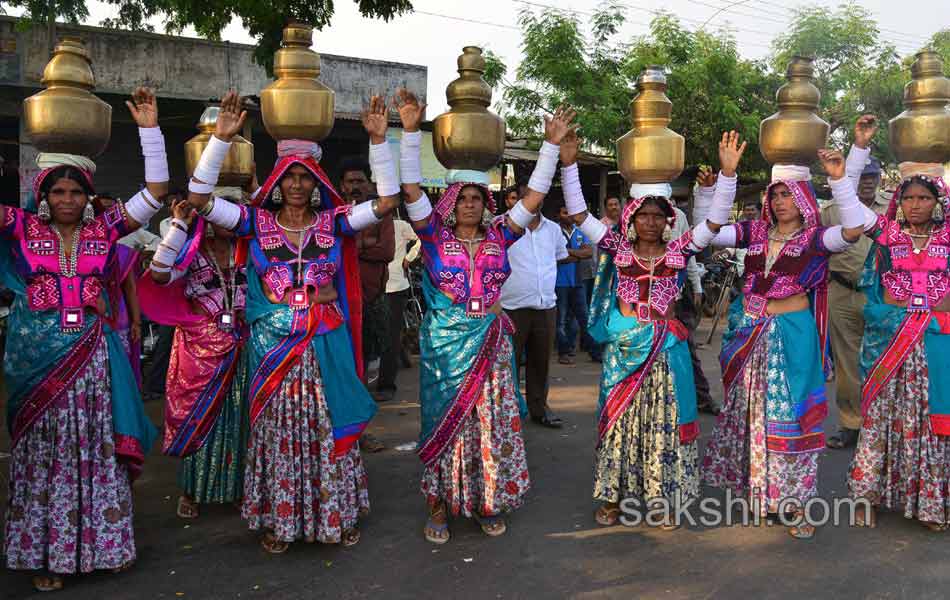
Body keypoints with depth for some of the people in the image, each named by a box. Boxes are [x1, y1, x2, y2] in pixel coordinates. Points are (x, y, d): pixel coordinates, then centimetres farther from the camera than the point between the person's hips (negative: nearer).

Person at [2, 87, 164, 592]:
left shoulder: (104, 228, 3)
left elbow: (155, 191, 0)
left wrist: (150, 129, -5)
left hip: (93, 354, 1)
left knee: (96, 445, 7)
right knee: (44, 449, 6)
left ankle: (103, 540, 18)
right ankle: (45, 551, 16)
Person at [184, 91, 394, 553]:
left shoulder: (333, 221, 3)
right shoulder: (257, 222, 1)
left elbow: (388, 200, -4)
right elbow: (199, 197, -7)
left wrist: (378, 139, -11)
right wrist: (222, 138, -15)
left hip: (325, 345, 1)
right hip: (272, 343, 0)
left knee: (328, 427, 7)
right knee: (276, 429, 6)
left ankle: (337, 514, 22)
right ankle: (277, 520, 21)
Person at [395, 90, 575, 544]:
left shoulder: (498, 236, 5)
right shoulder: (436, 235, -2)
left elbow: (534, 196, 4)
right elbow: (411, 189, -11)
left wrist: (551, 144, 0)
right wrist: (410, 131, -18)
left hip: (490, 342, 3)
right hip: (445, 342, -2)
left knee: (492, 422, 7)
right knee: (444, 421, 5)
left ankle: (487, 503, 22)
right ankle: (439, 507, 16)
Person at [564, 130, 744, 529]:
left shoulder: (679, 250, 1)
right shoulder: (618, 248, 1)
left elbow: (716, 219, -7)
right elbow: (578, 213, -5)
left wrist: (728, 172, -17)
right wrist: (569, 165, -14)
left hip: (666, 347, 0)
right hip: (623, 347, 0)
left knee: (664, 419, 7)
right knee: (619, 418, 8)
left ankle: (663, 496, 20)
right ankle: (611, 495, 20)